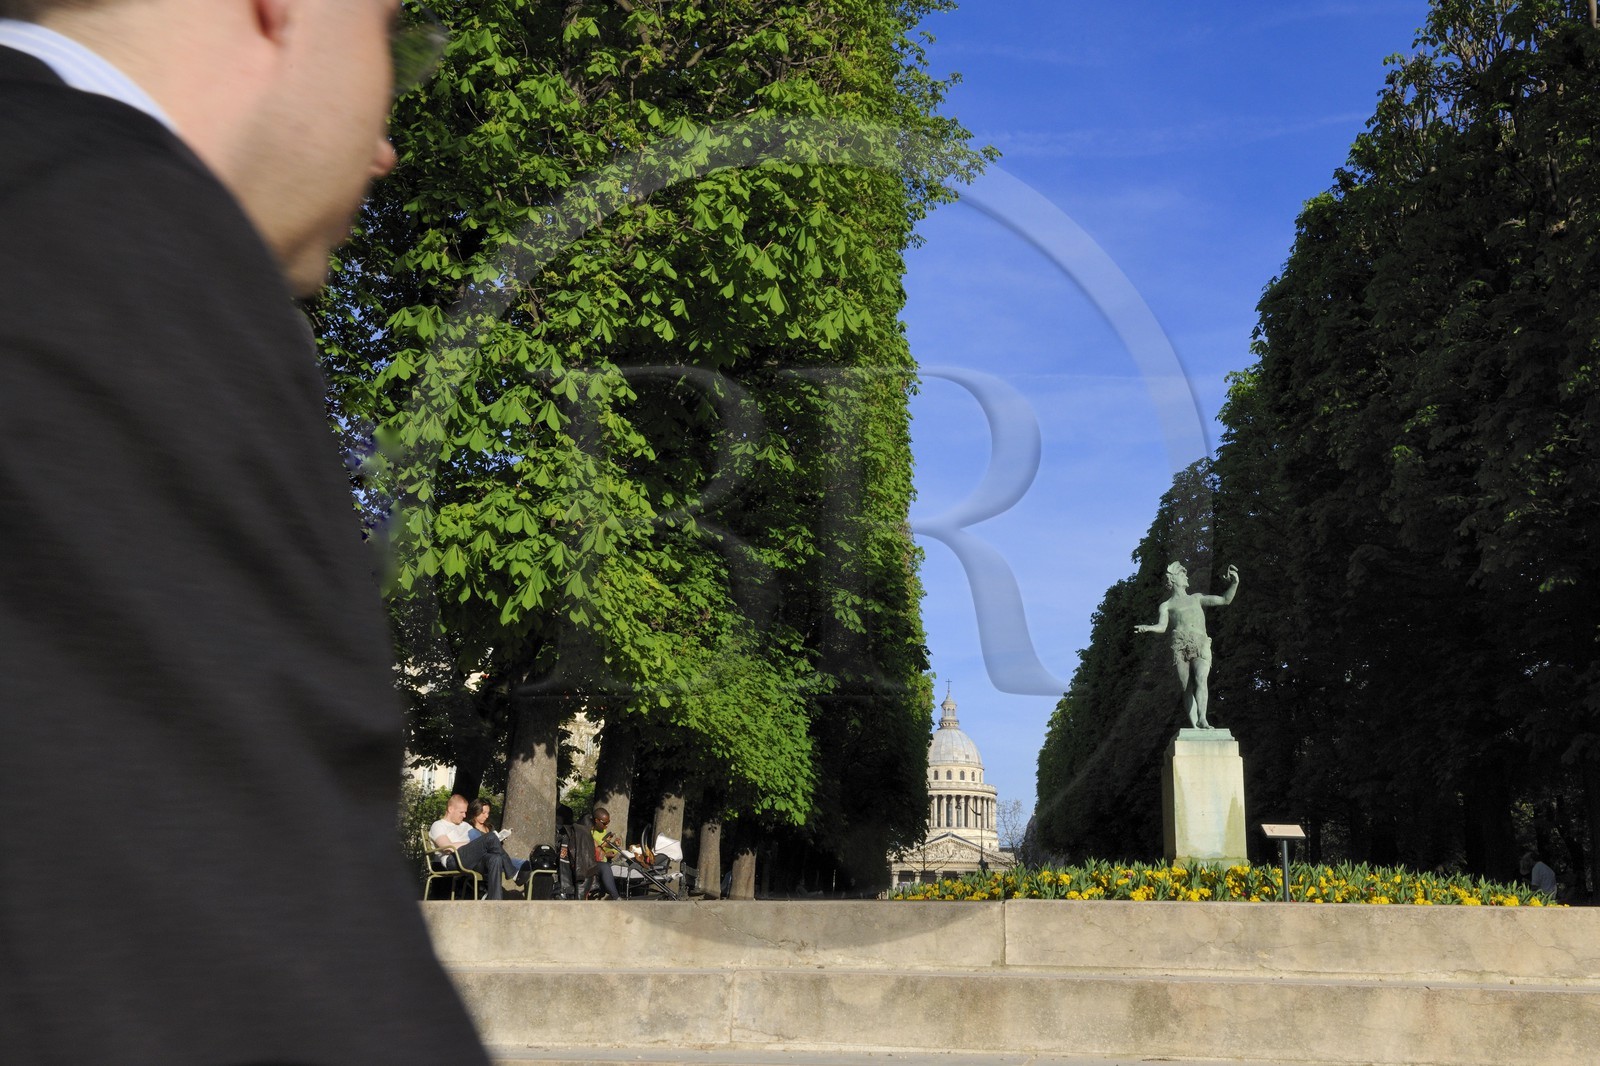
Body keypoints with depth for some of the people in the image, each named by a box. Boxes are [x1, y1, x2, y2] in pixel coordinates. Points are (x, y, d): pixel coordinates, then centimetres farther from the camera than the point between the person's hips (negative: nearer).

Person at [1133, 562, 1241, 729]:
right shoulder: (1166, 605, 23)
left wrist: (1234, 583, 15)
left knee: (1201, 680, -24)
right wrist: (1147, 628, -16)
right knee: (1187, 688, -9)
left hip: (1201, 646, 1)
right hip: (1181, 646, -1)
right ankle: (1194, 727, -13)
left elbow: (1225, 600, 32)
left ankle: (1202, 719, -39)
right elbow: (1162, 626, 6)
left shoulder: (1197, 598, 35)